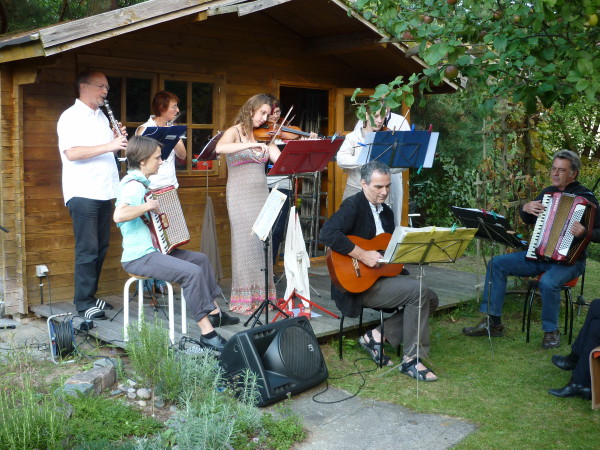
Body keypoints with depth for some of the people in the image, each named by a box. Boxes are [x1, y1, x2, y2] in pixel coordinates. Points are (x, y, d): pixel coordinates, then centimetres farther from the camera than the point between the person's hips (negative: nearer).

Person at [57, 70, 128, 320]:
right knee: (88, 249, -6)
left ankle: (90, 295, 20)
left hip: (104, 192, 8)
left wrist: (118, 141, 3)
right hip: (82, 193, -8)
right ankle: (83, 302, 3)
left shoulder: (101, 116, 18)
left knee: (101, 247, 10)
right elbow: (71, 152, -21)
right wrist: (108, 146, -24)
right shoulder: (70, 117, -7)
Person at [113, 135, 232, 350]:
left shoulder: (141, 182, 12)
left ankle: (214, 311, 25)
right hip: (139, 257, -11)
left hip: (153, 249, 11)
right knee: (192, 272, -25)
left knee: (201, 258, 17)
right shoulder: (133, 185, -19)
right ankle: (206, 332, -21)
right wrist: (148, 206, -28)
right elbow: (118, 215, -38)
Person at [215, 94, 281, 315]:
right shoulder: (234, 132, -3)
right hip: (240, 195, -5)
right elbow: (220, 148, -25)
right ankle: (243, 299, 0)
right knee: (246, 242, -7)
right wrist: (252, 145, -32)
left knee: (263, 242, 3)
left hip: (261, 195, 5)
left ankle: (262, 294, 12)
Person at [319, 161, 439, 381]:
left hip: (380, 276, 9)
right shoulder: (353, 205, -12)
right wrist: (363, 255, -28)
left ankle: (377, 336, -1)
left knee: (430, 300, 0)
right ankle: (411, 359, -12)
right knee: (419, 291, -21)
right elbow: (328, 234, -30)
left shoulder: (386, 211, 15)